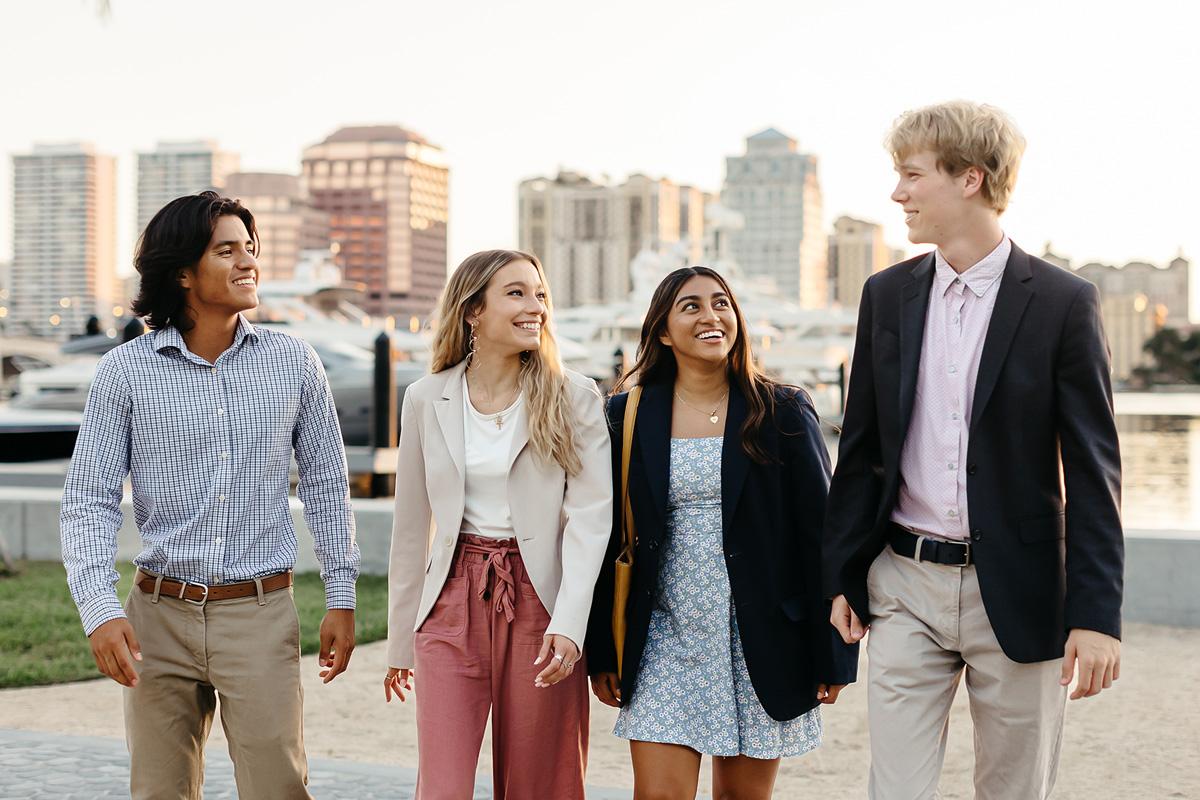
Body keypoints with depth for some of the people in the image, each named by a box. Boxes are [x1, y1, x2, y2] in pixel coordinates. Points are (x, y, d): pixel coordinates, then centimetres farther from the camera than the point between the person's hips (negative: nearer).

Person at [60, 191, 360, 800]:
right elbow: (88, 500, -3)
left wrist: (341, 597, 8)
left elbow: (326, 485, 10)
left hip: (261, 614, 0)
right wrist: (99, 610, -16)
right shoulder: (124, 372, -2)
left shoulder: (293, 363, 3)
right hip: (161, 614, 0)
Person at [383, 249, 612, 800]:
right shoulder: (427, 399, 5)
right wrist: (400, 642, 14)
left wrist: (569, 623, -20)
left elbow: (589, 515, -8)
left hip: (539, 604, -1)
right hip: (453, 607, 1)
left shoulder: (576, 398, -1)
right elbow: (411, 526, 11)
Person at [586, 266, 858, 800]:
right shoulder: (629, 416, 3)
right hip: (665, 641, 1)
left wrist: (831, 656, -3)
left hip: (761, 646, 0)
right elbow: (605, 540, 7)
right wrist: (601, 654, 4)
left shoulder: (783, 412, 1)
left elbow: (819, 533, 0)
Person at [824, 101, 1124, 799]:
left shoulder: (1063, 302, -6)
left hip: (1017, 592, -3)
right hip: (906, 585, 3)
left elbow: (1093, 470, -7)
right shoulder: (887, 295, 6)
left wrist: (1097, 613, -12)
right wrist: (843, 576, 8)